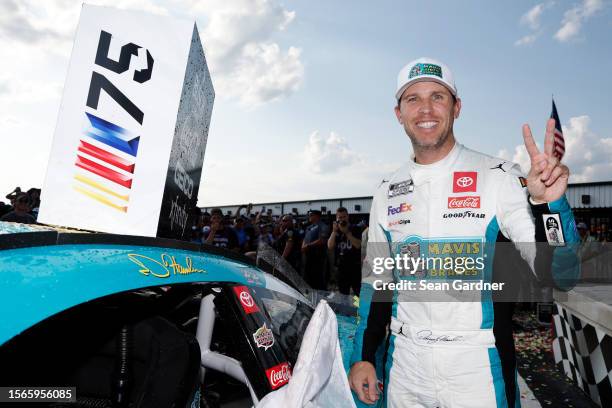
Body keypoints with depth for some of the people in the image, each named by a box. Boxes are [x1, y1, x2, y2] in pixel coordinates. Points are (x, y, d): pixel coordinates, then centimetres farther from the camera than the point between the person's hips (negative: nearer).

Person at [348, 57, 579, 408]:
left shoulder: (498, 177, -9)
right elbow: (377, 281, 8)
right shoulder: (387, 193, 2)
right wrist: (363, 357, 7)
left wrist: (548, 202, -30)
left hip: (477, 366, -3)